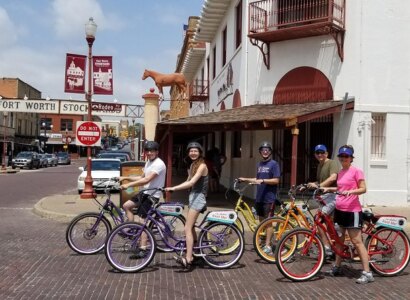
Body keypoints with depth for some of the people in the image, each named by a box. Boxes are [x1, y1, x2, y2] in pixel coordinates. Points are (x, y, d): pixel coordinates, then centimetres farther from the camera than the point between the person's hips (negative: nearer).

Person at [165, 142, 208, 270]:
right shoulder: (193, 165, 17)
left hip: (198, 197, -10)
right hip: (193, 196, 10)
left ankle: (188, 259, -19)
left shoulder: (202, 165, -12)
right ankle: (195, 253, 27)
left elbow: (192, 183, -23)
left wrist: (174, 188, -27)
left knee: (187, 229, -15)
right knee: (191, 227, 15)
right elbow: (188, 182, 14)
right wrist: (173, 188, 1)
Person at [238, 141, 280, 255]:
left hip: (269, 197, -7)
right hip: (259, 197, 7)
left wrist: (262, 180, -23)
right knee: (261, 220, 12)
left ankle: (268, 246, -8)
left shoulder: (273, 164, -6)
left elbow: (276, 180, -13)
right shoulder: (259, 164, 15)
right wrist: (246, 179, 12)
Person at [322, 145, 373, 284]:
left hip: (352, 211, -8)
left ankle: (367, 273, -4)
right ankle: (337, 267, 28)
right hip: (339, 210, 8)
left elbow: (363, 189, -12)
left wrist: (350, 191, -28)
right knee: (338, 239, 15)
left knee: (356, 241, -8)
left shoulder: (356, 171, -8)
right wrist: (329, 189, 12)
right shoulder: (340, 173, 13)